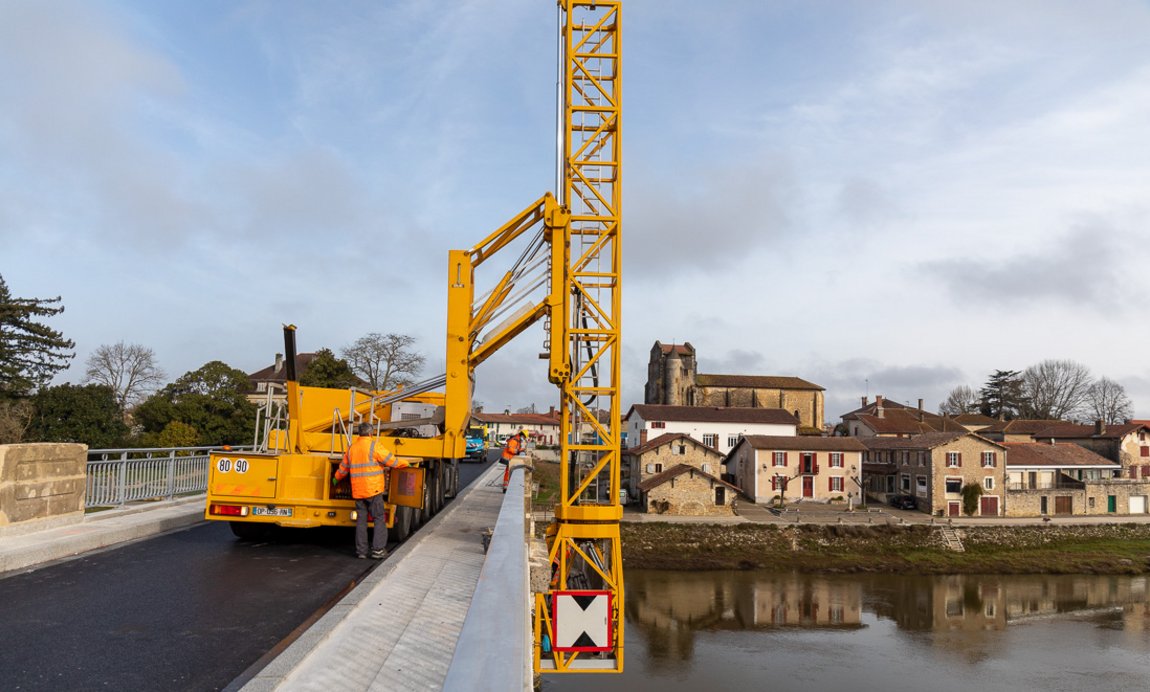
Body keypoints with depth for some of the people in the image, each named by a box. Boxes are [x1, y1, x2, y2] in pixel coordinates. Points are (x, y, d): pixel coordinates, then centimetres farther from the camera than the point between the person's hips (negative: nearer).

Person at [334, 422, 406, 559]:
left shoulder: (351, 449, 12)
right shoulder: (374, 446, -8)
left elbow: (343, 469, 22)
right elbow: (391, 461, -7)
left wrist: (336, 479, 41)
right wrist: (405, 464, 9)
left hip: (357, 490, 6)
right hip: (373, 490, -6)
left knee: (361, 520, 10)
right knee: (380, 518, 1)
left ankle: (361, 550, 10)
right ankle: (378, 549, -5)